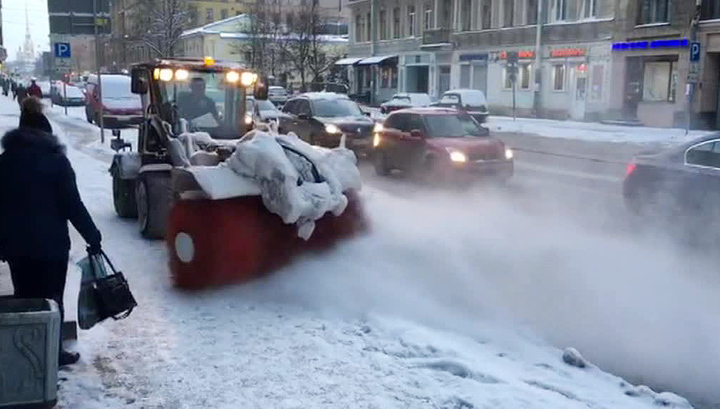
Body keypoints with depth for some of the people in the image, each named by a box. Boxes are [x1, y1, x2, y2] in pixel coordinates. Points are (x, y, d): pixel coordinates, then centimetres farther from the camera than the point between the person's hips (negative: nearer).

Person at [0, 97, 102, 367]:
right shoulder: (55, 159, -9)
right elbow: (72, 204, -12)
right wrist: (93, 237, -6)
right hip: (51, 243, -4)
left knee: (24, 299, 13)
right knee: (50, 300, 7)